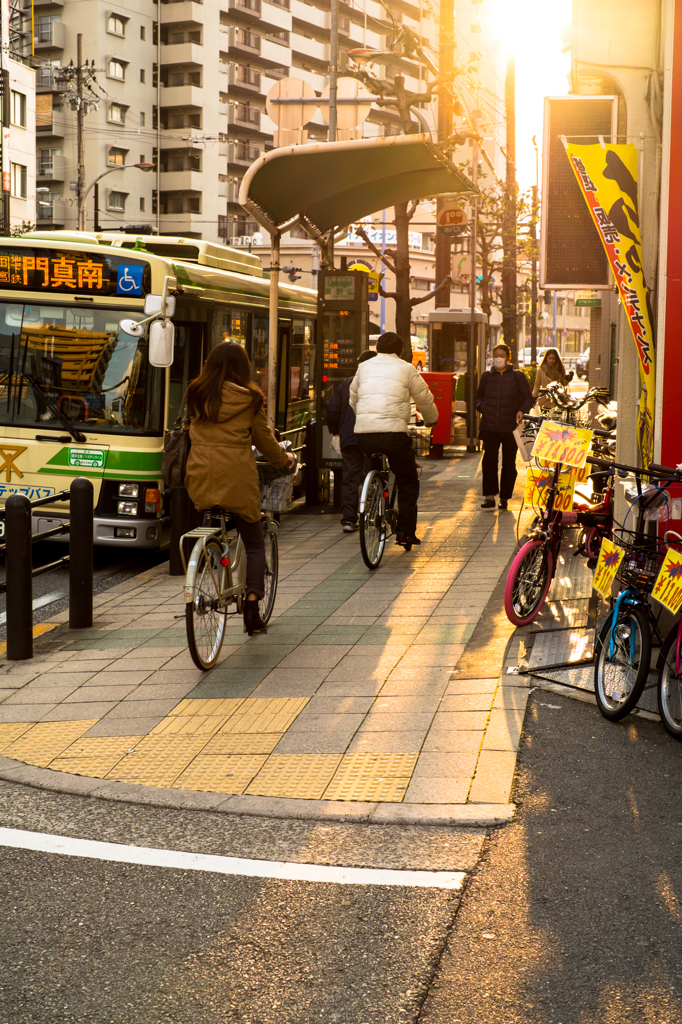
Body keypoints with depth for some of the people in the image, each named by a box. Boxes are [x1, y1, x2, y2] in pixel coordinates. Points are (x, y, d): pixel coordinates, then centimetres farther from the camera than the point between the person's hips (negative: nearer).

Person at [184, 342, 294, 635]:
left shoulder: (196, 395, 8)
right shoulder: (249, 399, -2)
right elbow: (263, 438, 8)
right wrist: (284, 459, 26)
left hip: (200, 479, 3)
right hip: (236, 479, -3)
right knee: (254, 543, 8)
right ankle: (252, 602, -5)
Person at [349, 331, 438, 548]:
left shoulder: (364, 367, 18)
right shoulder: (406, 369, 8)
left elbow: (353, 400, 26)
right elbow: (425, 399, 14)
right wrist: (431, 420, 34)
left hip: (363, 433, 4)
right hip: (393, 431, -3)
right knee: (408, 483, 9)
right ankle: (406, 532, 3)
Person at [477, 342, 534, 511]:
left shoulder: (517, 376, 6)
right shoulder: (487, 376, 13)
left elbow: (528, 397, 8)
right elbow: (479, 396, 22)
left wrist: (522, 410, -10)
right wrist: (481, 407, 1)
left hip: (510, 427, -1)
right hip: (489, 426, 1)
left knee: (509, 463, 3)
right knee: (489, 459, -10)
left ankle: (504, 498, 11)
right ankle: (489, 496, -4)